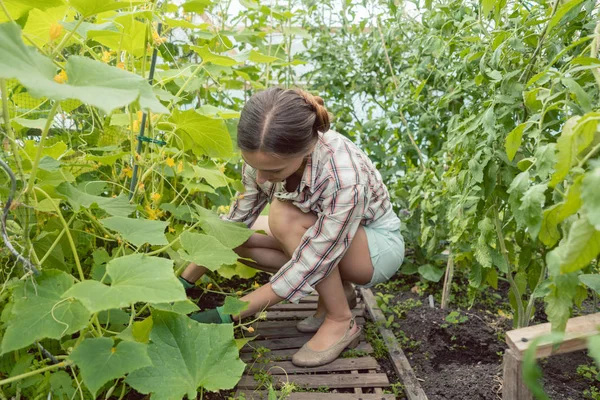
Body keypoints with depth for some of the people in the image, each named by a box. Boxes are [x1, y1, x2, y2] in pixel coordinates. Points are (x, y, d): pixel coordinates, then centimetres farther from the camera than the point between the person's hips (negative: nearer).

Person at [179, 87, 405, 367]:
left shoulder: (344, 178, -39)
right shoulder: (266, 156, -20)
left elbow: (307, 270, -33)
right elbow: (235, 222, -8)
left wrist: (223, 316, -30)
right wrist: (183, 283, -12)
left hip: (380, 246, -6)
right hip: (325, 236, 6)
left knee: (285, 216, -31)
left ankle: (341, 322, -13)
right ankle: (337, 290, 2)